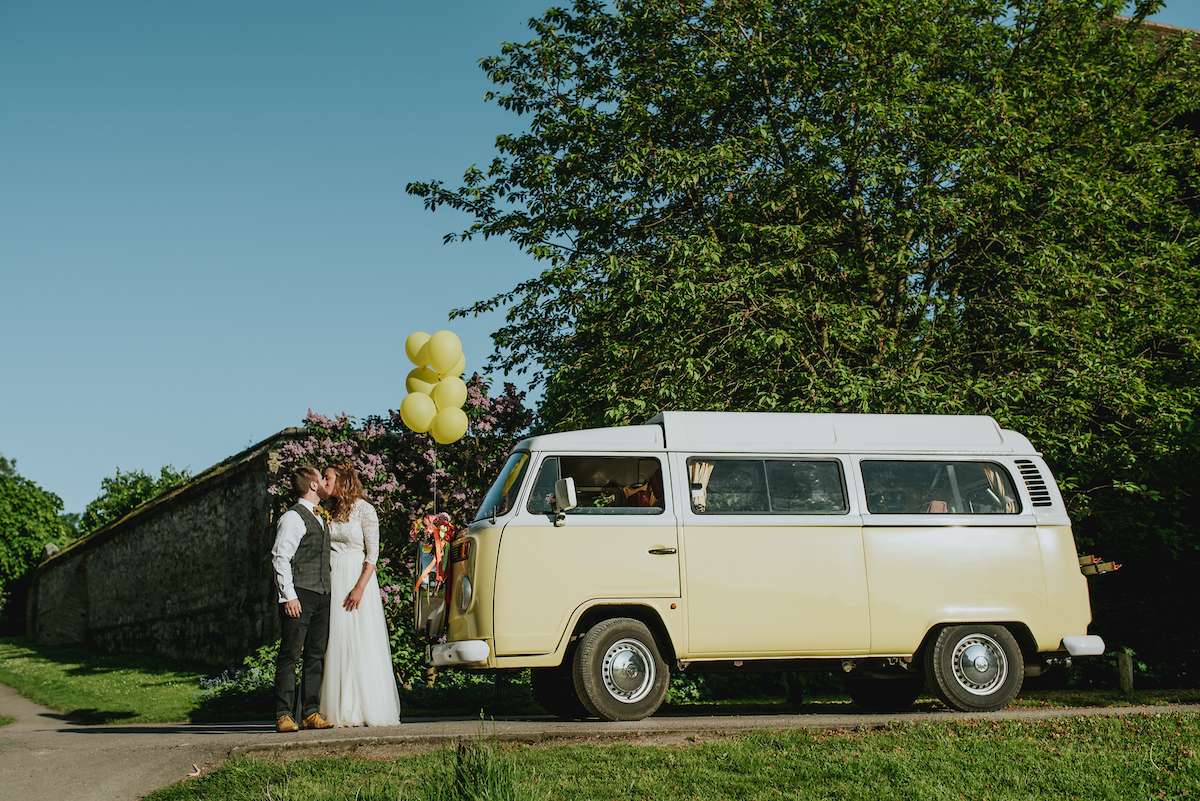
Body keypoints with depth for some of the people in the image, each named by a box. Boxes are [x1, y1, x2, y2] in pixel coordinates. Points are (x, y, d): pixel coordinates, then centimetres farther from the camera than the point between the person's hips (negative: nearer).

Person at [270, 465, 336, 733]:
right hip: (299, 595, -9)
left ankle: (311, 713, 9)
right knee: (290, 656, -7)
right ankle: (283, 715, -5)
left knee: (316, 655, 6)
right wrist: (288, 595, -18)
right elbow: (280, 557, -13)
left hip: (321, 595, 9)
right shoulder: (293, 517, -7)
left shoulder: (319, 518, 21)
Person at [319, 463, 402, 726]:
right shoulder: (329, 511, 13)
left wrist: (360, 588, -17)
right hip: (332, 580, 5)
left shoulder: (363, 509, -4)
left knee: (361, 643, -4)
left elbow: (372, 553, -9)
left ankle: (370, 710, 1)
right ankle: (342, 711, 5)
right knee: (337, 643, 2)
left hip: (358, 578, -5)